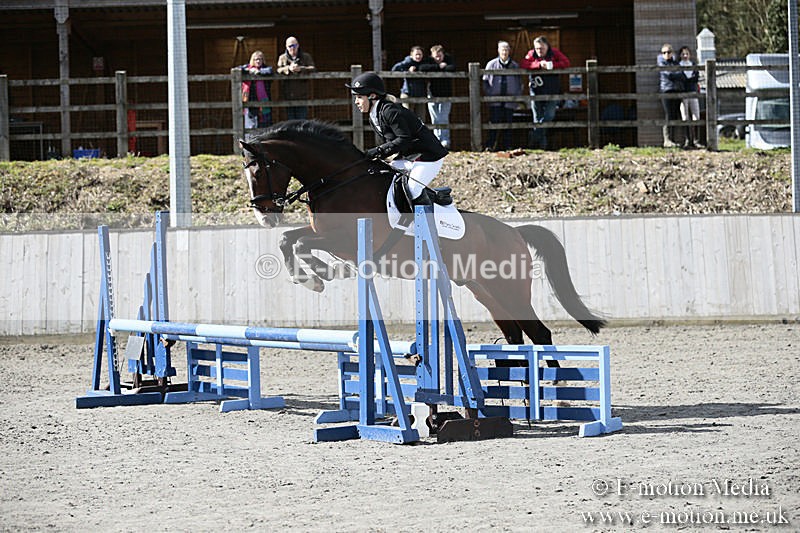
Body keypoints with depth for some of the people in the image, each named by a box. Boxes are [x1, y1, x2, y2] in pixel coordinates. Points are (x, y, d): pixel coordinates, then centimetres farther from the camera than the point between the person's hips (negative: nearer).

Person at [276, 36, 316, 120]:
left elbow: (313, 69, -6)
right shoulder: (282, 58, 12)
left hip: (302, 95, -1)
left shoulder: (306, 57, 9)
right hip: (288, 95, 1)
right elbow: (278, 70, -4)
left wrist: (301, 68, -22)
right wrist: (288, 68, -23)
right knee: (290, 120, 3)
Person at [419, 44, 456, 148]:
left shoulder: (448, 59, -3)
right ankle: (438, 141, 7)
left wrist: (437, 69, -19)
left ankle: (445, 141, -8)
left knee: (444, 118, -9)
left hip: (446, 94, -1)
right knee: (435, 120, 1)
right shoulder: (430, 61, -3)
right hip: (433, 94, 1)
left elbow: (452, 68, -24)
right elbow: (422, 68, -23)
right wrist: (439, 66, -24)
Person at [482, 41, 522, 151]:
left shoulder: (515, 66, 9)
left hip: (510, 100, 2)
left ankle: (507, 146, 8)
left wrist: (517, 95, 2)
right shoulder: (491, 64, 5)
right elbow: (485, 81, 8)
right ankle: (490, 145, -8)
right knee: (493, 123, -9)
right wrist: (489, 94, -3)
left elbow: (519, 84, 15)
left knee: (507, 124, 4)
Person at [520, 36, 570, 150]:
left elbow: (566, 63, -7)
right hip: (536, 91, 0)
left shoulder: (554, 53, 3)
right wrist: (539, 64, -21)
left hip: (552, 90, 0)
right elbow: (523, 65, -12)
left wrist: (551, 65, -16)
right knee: (537, 118, 4)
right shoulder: (532, 54, 3)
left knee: (549, 116, -11)